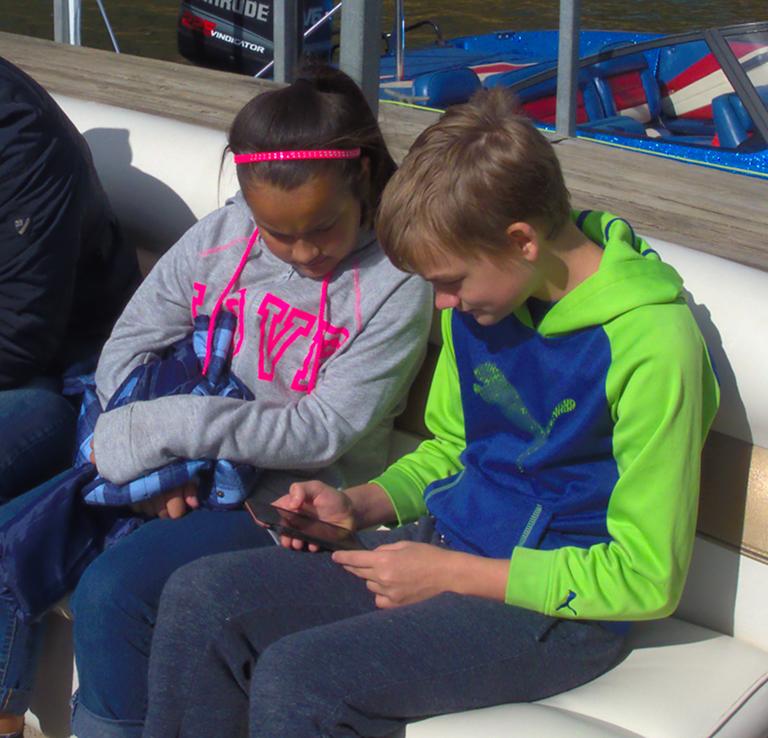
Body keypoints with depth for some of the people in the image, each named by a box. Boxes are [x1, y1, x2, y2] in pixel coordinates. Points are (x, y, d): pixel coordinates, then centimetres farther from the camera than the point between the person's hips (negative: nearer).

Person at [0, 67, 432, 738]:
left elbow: (324, 431, -17)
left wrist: (163, 426, -20)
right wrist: (155, 461, -12)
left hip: (283, 499, -6)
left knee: (111, 590, -25)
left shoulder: (396, 285, -13)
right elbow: (126, 349, 5)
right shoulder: (219, 238, 1)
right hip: (181, 475, 6)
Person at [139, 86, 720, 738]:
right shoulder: (480, 299, 2)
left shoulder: (653, 345, -21)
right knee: (197, 598, -7)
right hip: (452, 545, 8)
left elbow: (647, 578, -18)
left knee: (292, 679, -26)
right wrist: (360, 505, 0)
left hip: (555, 608, -7)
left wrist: (450, 573, -17)